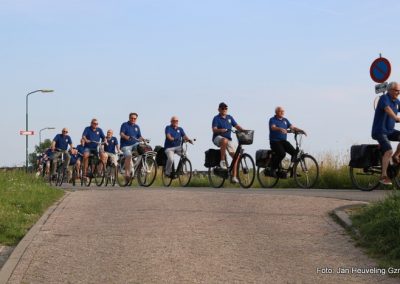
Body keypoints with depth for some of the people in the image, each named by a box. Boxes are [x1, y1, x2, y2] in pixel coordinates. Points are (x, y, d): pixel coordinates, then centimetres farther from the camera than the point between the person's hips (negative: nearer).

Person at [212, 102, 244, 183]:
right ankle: (222, 161, -29)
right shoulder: (216, 118, -2)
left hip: (228, 139, 6)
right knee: (225, 140, -42)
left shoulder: (229, 118, 14)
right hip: (218, 138, -6)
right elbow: (214, 129, -14)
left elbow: (237, 126, 9)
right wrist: (221, 130, -35)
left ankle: (234, 177, -4)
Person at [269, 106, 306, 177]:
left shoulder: (285, 120, 16)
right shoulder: (272, 120, -2)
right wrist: (280, 129, -43)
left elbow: (292, 127, 6)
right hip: (275, 141, -6)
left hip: (284, 141, 6)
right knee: (282, 153, -31)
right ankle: (273, 169, -14)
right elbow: (273, 127, -21)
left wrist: (301, 130, -12)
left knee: (294, 152, -16)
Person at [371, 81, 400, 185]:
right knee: (389, 151, -24)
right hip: (379, 131, -8)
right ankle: (383, 176, -19)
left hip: (390, 131, 8)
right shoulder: (384, 98, -14)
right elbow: (387, 109, -33)